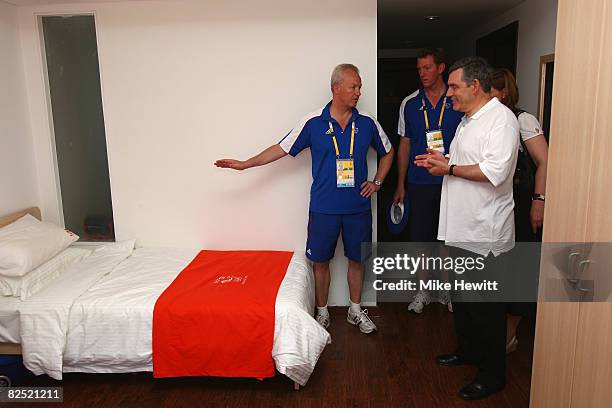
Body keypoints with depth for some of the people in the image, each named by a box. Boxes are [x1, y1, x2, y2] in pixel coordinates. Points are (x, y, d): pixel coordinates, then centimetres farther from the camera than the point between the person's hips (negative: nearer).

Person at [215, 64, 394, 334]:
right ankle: (322, 313, 28)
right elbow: (282, 149, 0)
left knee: (356, 260, 13)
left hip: (358, 207, 2)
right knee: (320, 261, 8)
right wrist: (245, 164, -4)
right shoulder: (313, 123, -5)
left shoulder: (367, 124, 1)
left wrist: (377, 182, 7)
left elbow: (388, 152, 17)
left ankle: (356, 311, 32)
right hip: (323, 208, -1)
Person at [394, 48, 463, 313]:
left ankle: (446, 289, 26)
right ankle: (423, 290, 23)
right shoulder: (410, 104, 5)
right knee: (420, 238, 6)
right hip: (419, 183, 1)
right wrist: (400, 185, 6)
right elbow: (404, 145, 8)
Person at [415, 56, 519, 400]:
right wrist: (442, 161, 6)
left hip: (486, 235, -10)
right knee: (461, 297, 21)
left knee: (486, 306, 3)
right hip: (462, 230, 10)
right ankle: (468, 350, 41)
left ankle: (493, 374, 19)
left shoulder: (501, 118, -15)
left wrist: (449, 169, -18)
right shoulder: (468, 120, 15)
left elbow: (495, 171, -26)